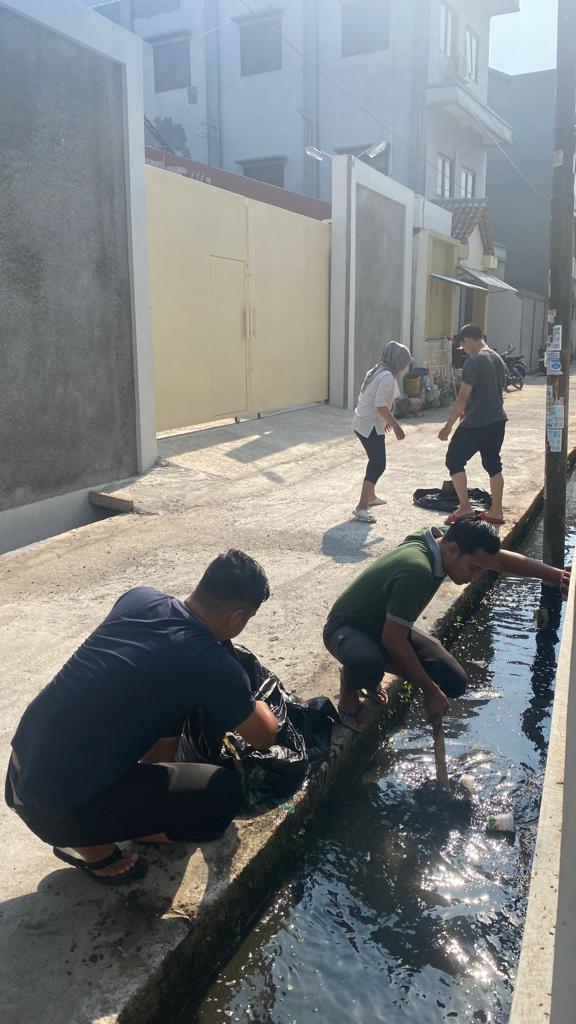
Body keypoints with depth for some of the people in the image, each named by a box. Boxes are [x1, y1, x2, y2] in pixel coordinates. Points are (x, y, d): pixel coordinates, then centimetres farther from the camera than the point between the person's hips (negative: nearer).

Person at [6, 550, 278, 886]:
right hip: (56, 806, -8)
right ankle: (91, 844, 7)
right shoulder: (213, 666, -19)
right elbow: (264, 738, 0)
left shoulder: (141, 597, 0)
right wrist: (259, 704, 21)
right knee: (224, 793, -7)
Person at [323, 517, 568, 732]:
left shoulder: (444, 538, -13)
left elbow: (501, 560, 2)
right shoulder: (417, 571, -37)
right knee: (367, 666, -43)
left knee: (454, 683, -4)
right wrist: (430, 690, -22)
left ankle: (371, 667, 15)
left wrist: (556, 575, 0)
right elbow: (393, 639, -31)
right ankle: (349, 683, -5)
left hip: (385, 627, 8)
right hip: (346, 628, -8)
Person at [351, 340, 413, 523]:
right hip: (370, 426, -10)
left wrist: (386, 420, 29)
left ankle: (370, 496, 37)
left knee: (375, 461, 23)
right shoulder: (387, 376, -18)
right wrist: (396, 426, -21)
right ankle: (361, 507, -9)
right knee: (379, 465, -7)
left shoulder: (377, 370, 12)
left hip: (363, 422, 10)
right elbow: (380, 405, -26)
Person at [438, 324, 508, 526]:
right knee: (493, 464, 14)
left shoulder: (473, 362, -15)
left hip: (476, 424, -8)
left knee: (454, 460, 4)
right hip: (498, 421, 8)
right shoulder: (498, 359, 12)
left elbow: (462, 398, -17)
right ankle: (496, 511, 18)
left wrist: (448, 426, -11)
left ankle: (464, 507, 1)